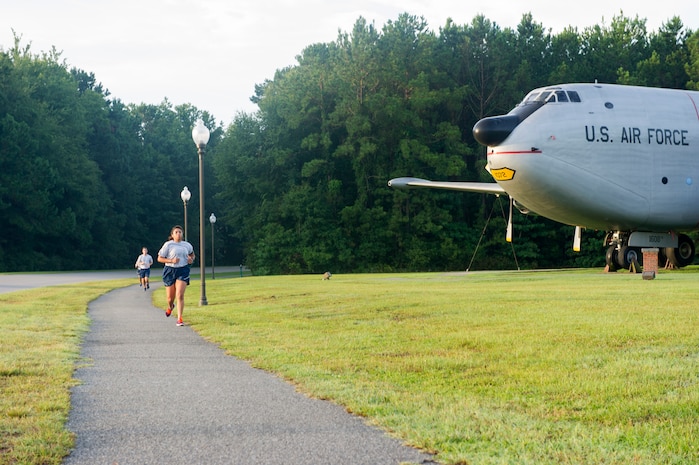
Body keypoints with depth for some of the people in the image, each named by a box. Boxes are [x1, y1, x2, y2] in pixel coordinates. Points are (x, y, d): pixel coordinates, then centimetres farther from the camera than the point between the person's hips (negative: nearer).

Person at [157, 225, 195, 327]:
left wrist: (191, 259, 6)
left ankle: (179, 318, -12)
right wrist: (171, 260, -16)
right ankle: (170, 307, 46)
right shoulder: (168, 245, -4)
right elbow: (159, 258, -3)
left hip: (183, 271, 1)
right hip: (170, 271, -1)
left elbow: (192, 253, 29)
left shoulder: (187, 245, 7)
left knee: (180, 295, -16)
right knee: (170, 298, 8)